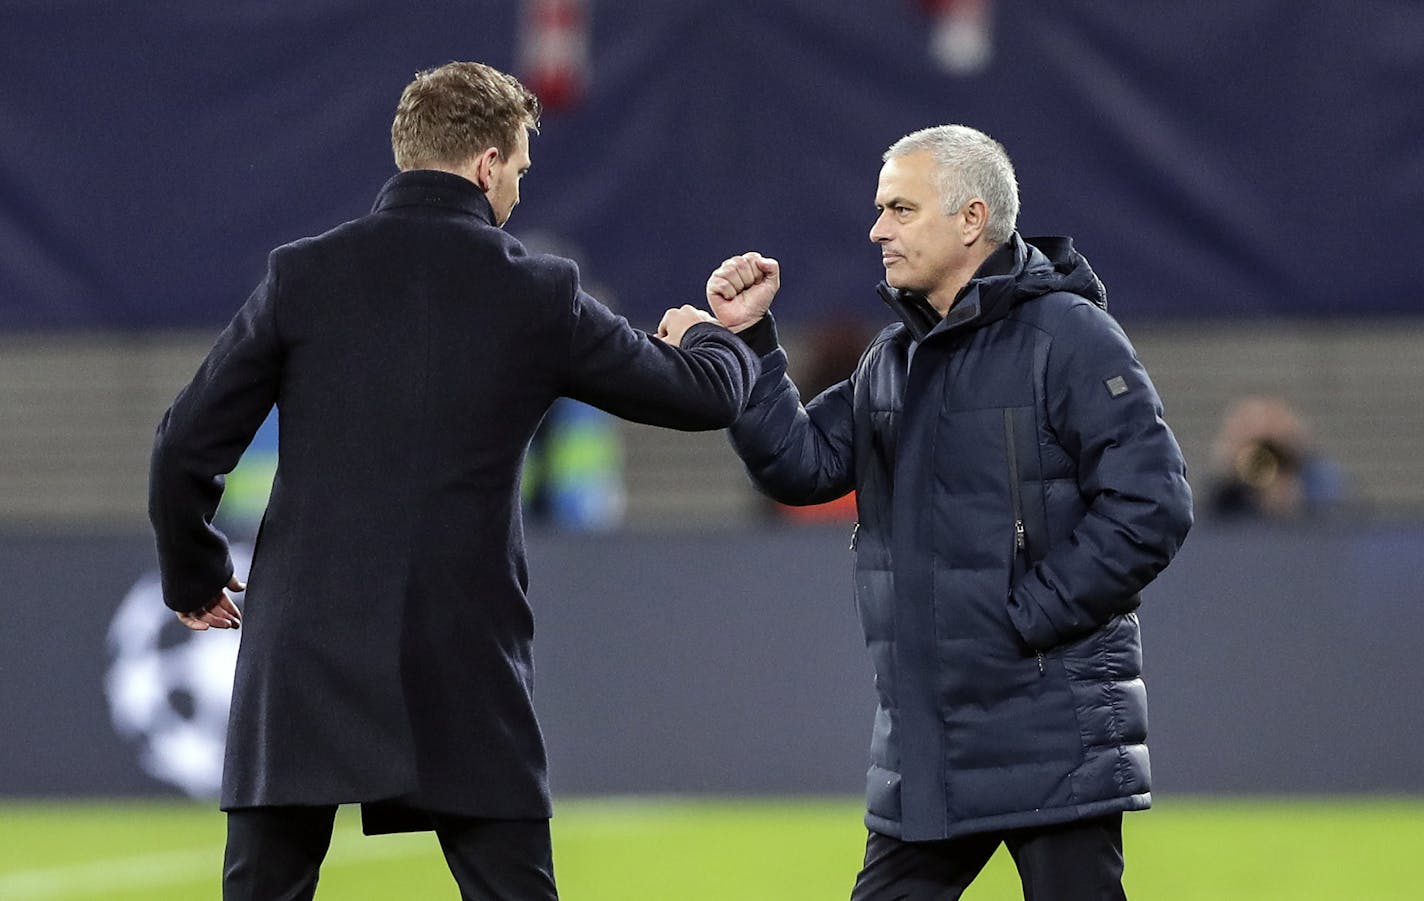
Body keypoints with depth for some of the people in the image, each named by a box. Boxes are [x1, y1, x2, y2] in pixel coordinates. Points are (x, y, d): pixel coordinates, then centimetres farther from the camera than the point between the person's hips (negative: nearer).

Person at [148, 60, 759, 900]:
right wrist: (706, 336, 35)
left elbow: (188, 446, -1)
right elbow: (706, 395, 10)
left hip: (306, 651, 1)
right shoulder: (537, 296, -1)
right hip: (464, 667, -1)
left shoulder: (303, 275, -1)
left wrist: (195, 577, 18)